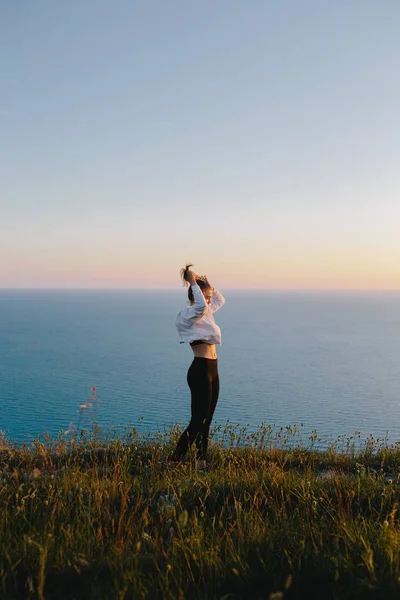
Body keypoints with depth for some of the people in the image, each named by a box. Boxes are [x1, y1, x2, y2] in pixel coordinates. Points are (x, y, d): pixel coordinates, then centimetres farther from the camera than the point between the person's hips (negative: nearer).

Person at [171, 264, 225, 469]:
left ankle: (201, 462, 18)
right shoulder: (187, 314, -11)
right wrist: (193, 283, -20)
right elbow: (200, 306, -33)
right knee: (198, 420, -7)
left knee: (206, 421, 11)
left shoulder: (206, 312, 16)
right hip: (200, 370, -9)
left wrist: (207, 283, 20)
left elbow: (220, 300, 33)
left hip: (212, 370, 9)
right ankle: (175, 460, 0)